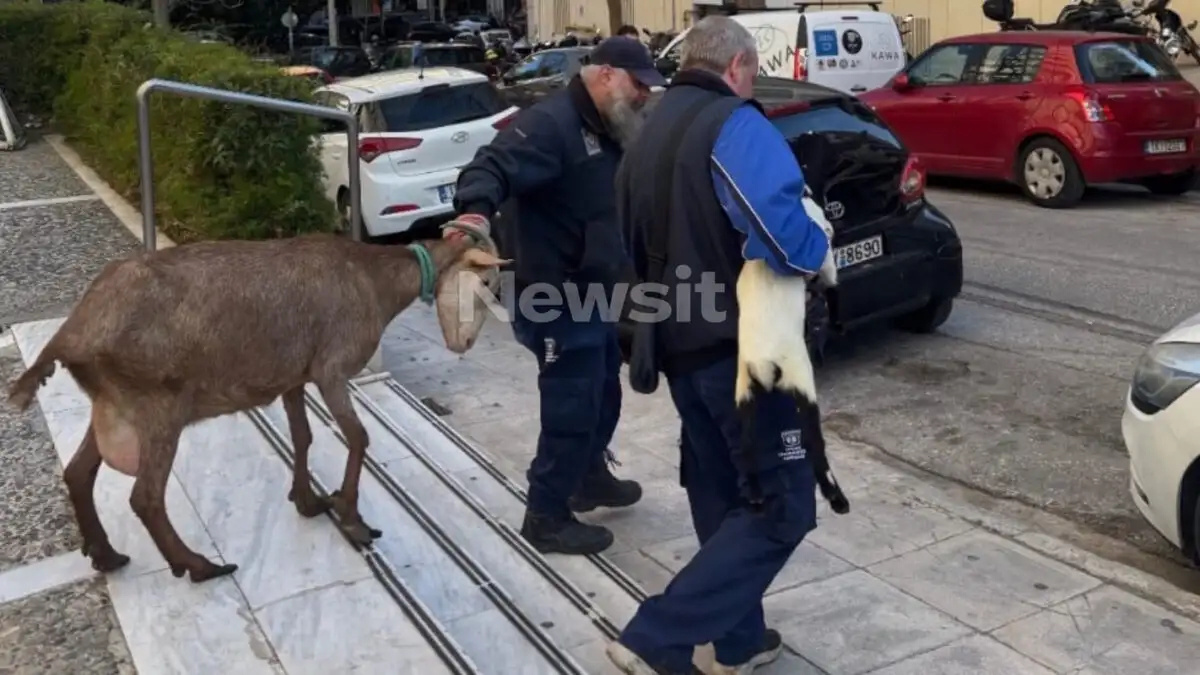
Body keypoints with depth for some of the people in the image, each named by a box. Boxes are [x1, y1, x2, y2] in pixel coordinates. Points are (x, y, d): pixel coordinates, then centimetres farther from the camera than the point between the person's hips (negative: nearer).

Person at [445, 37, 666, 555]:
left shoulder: (605, 131, 13)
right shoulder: (551, 123, -19)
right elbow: (493, 166, -33)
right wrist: (477, 211, -52)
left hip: (595, 297, 10)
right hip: (559, 302, -10)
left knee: (603, 398, 23)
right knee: (571, 410, -4)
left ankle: (590, 477, 44)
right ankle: (547, 518, 10)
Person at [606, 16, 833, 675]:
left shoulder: (647, 134, 13)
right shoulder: (734, 125, -14)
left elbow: (638, 250, 19)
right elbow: (789, 242, -26)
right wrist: (819, 242, -5)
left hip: (678, 347, 9)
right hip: (739, 348, -9)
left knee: (721, 498, 18)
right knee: (782, 505, -1)